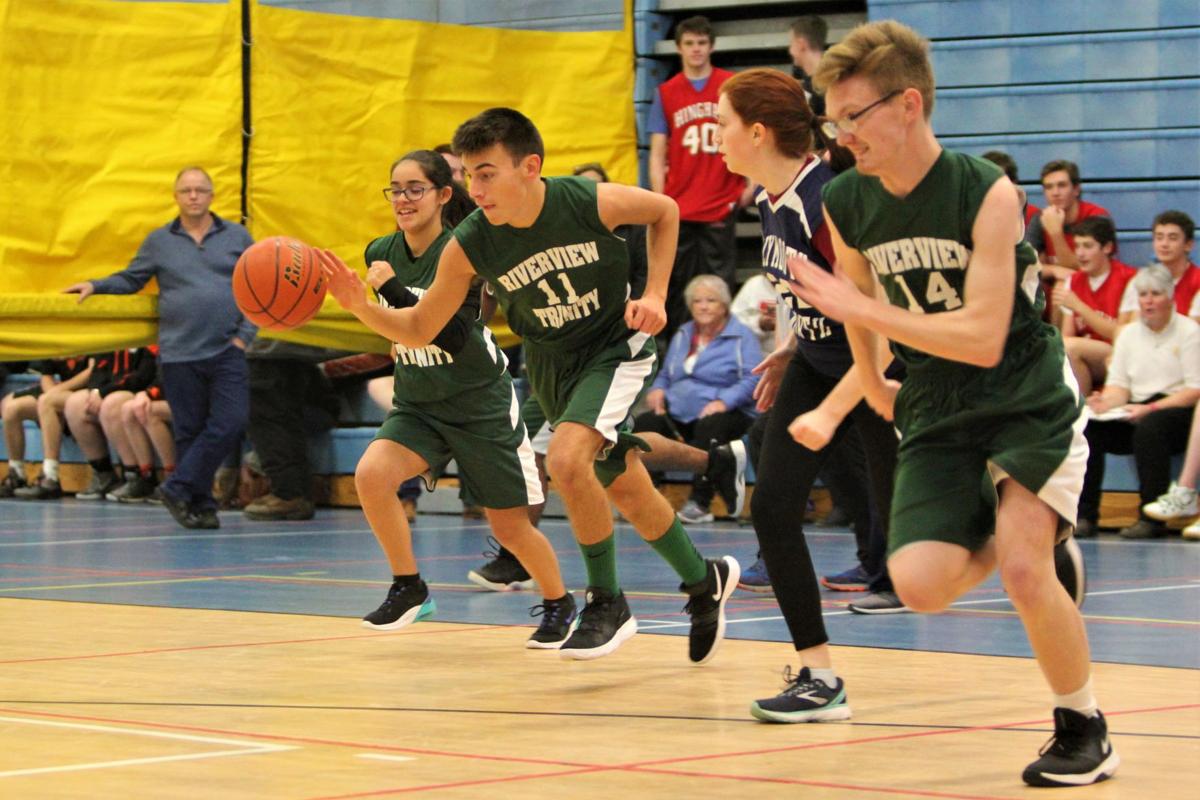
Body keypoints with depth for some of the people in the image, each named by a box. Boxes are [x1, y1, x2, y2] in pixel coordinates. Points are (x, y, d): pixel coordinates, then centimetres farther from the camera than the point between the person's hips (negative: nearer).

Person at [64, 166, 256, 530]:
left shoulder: (237, 237, 8)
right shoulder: (159, 241, 10)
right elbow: (131, 279, 19)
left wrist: (244, 335, -1)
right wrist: (95, 286, 3)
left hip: (227, 352, 0)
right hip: (179, 355, 0)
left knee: (229, 424, -13)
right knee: (189, 431, 1)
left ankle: (179, 488, -5)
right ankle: (200, 504, 8)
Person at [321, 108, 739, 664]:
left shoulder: (593, 202, -25)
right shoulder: (469, 245, -18)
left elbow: (664, 212, -2)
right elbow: (418, 330, -9)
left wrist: (654, 294, -10)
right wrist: (358, 304, -27)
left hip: (615, 346, -4)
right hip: (551, 365, 4)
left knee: (566, 459, -27)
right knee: (628, 492, 13)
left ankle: (607, 602, -8)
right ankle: (705, 582, 38)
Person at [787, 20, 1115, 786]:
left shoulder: (985, 192, -20)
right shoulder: (847, 205, -5)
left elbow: (983, 339, -27)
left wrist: (854, 307, -29)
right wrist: (872, 387, 24)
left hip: (1030, 398, -5)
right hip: (938, 413, 5)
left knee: (1023, 567, -23)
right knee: (919, 583, -15)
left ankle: (1084, 730, 2)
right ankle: (1040, 549, 19)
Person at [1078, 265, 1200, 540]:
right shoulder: (1129, 333, 17)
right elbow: (1119, 384, 12)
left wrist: (1151, 408, -20)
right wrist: (1106, 402, -13)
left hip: (1177, 410, -5)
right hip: (1136, 412, 5)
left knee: (1148, 427, -39)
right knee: (1086, 429, -22)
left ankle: (1152, 518, -34)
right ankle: (1084, 514, -22)